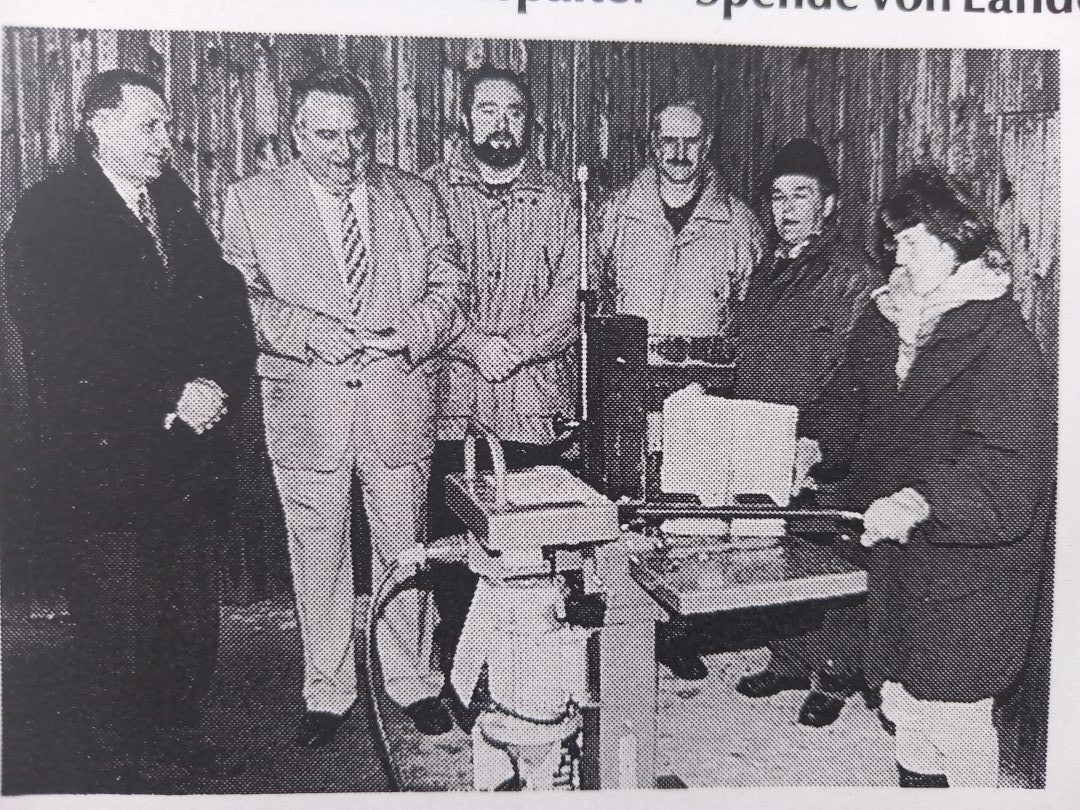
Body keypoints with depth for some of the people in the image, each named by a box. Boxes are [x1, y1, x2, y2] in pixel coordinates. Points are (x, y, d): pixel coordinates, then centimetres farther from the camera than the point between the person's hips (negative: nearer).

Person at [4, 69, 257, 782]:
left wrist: (220, 385, -9)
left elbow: (227, 303, 9)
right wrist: (167, 402, -17)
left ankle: (182, 738, 33)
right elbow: (60, 347, -15)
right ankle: (121, 762, 28)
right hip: (108, 462, -5)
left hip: (194, 454, 5)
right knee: (117, 635, 8)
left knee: (192, 624, 13)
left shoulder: (176, 200, 13)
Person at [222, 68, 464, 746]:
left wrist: (407, 332, -12)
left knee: (404, 547, 10)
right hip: (304, 403, -1)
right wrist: (310, 331, -15)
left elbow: (448, 290, 7)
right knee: (318, 553, 8)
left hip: (401, 401, 1)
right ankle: (328, 693, 26)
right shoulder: (253, 200, 5)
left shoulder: (416, 199, 10)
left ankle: (411, 682, 28)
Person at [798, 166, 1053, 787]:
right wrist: (813, 446, -5)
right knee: (902, 703, 19)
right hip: (894, 554, 7)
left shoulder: (1002, 340, -15)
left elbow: (1007, 468, -22)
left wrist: (921, 502, -34)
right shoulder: (884, 320, 9)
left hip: (966, 563, -7)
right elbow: (848, 402, 14)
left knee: (956, 721, 3)